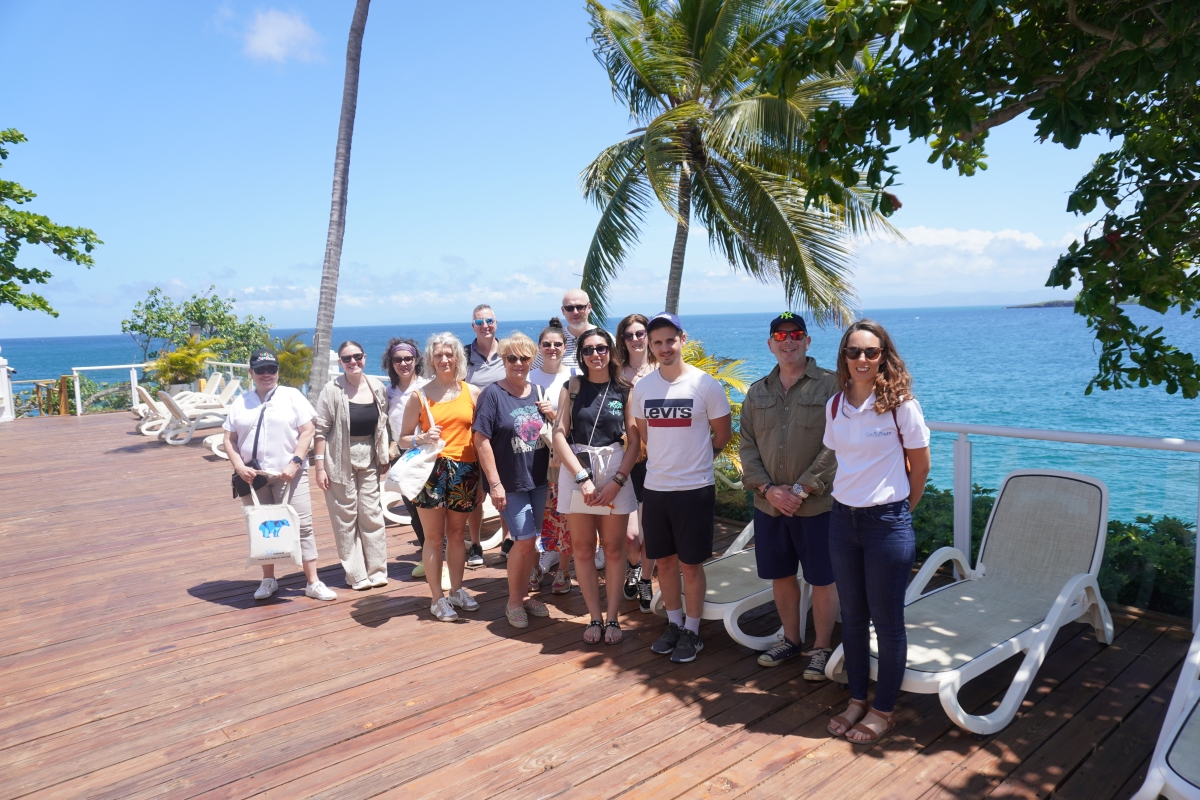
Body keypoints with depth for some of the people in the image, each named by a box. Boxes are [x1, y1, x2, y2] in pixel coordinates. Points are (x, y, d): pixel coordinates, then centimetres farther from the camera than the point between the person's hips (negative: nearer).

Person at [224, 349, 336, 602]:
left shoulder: (292, 396, 3)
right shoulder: (240, 402, 12)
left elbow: (307, 431, -4)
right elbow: (229, 439, 9)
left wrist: (295, 463, -14)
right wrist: (239, 466, -6)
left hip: (289, 474, -3)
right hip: (253, 477, 3)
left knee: (302, 526, -4)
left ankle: (313, 583, 1)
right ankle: (268, 580, 23)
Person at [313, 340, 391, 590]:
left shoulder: (378, 388, 3)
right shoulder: (332, 390, -8)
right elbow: (320, 431, -7)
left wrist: (384, 460, 10)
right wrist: (320, 467, -11)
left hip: (369, 462, 3)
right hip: (340, 462, -3)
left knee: (372, 516, 6)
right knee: (346, 518, 2)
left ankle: (377, 571, 17)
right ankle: (356, 575, 11)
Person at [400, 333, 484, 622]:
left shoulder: (472, 392, 5)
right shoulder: (420, 395, 1)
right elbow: (403, 438, 3)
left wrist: (483, 477, 3)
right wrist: (422, 439, -18)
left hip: (465, 472, 2)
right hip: (432, 471, -2)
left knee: (457, 534, 13)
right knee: (434, 537, 4)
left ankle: (457, 590, 29)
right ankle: (438, 598, 15)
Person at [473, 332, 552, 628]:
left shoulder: (538, 392, 7)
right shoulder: (492, 394, -9)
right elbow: (481, 440, -13)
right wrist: (495, 483, -16)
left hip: (537, 479, 5)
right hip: (509, 482, -5)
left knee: (529, 541, 12)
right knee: (524, 540, -7)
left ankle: (524, 594, 29)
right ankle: (514, 601, 13)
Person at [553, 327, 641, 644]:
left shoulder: (624, 390, 2)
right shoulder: (572, 387, 3)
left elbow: (634, 440, -1)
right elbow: (559, 435, -3)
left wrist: (616, 481, -11)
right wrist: (583, 477, -12)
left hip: (615, 473, 0)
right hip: (575, 470, 1)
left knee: (614, 548, 4)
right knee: (583, 548, 6)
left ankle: (613, 618, 16)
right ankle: (595, 617, 17)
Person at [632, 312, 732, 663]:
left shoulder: (706, 384, -9)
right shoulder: (642, 387, 2)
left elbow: (723, 433, 1)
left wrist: (694, 460, 8)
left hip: (694, 489, -4)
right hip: (655, 487, 4)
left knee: (691, 564, 6)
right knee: (665, 561, 14)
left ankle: (691, 631, 22)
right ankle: (674, 624, 31)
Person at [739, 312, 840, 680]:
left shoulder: (830, 385, -6)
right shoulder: (757, 392, 9)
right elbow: (747, 446, 6)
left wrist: (801, 489, -17)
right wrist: (768, 489, -8)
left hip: (816, 504, -4)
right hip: (769, 504, 5)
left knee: (822, 579, 7)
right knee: (780, 574, 16)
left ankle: (821, 648, 25)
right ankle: (791, 639, 35)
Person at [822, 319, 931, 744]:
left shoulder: (900, 403, -11)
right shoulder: (835, 405, 2)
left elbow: (920, 465, -2)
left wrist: (899, 511, 6)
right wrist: (851, 495, 11)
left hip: (887, 522, -5)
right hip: (843, 518, 5)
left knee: (887, 619, 6)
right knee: (852, 617, 15)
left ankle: (883, 709, 24)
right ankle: (857, 699, 31)